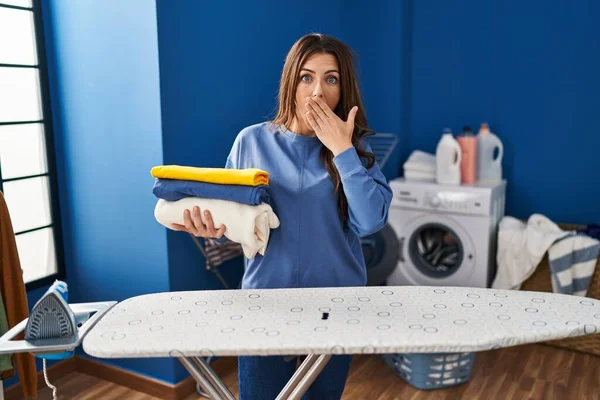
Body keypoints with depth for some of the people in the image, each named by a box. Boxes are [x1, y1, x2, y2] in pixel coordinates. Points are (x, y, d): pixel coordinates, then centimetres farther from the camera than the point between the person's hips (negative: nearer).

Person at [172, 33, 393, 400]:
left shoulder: (355, 147, -3)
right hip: (266, 298, 0)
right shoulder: (251, 141, -4)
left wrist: (342, 151, -19)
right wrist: (213, 229, -19)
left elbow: (371, 222, -17)